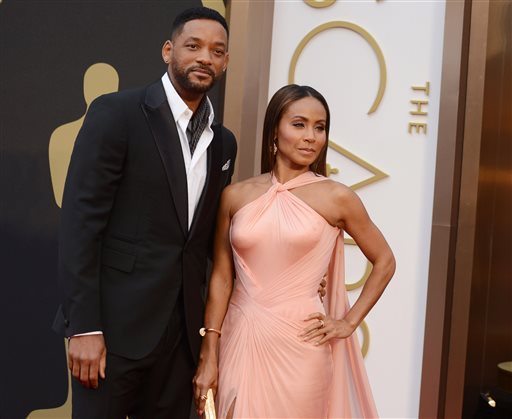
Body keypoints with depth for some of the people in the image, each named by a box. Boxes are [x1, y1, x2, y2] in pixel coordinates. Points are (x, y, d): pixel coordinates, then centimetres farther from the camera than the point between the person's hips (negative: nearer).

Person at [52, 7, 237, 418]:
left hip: (183, 329, 5)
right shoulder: (116, 112, -7)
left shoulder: (224, 142, 11)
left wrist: (207, 325, 11)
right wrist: (84, 327, -16)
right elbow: (79, 222, -12)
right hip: (116, 323, -5)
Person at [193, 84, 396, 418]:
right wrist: (208, 355, 2)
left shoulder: (336, 197, -3)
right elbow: (221, 278, 5)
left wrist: (349, 322, 2)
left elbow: (384, 262, 8)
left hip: (300, 343, -1)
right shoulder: (236, 195, 2)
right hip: (239, 341, 2)